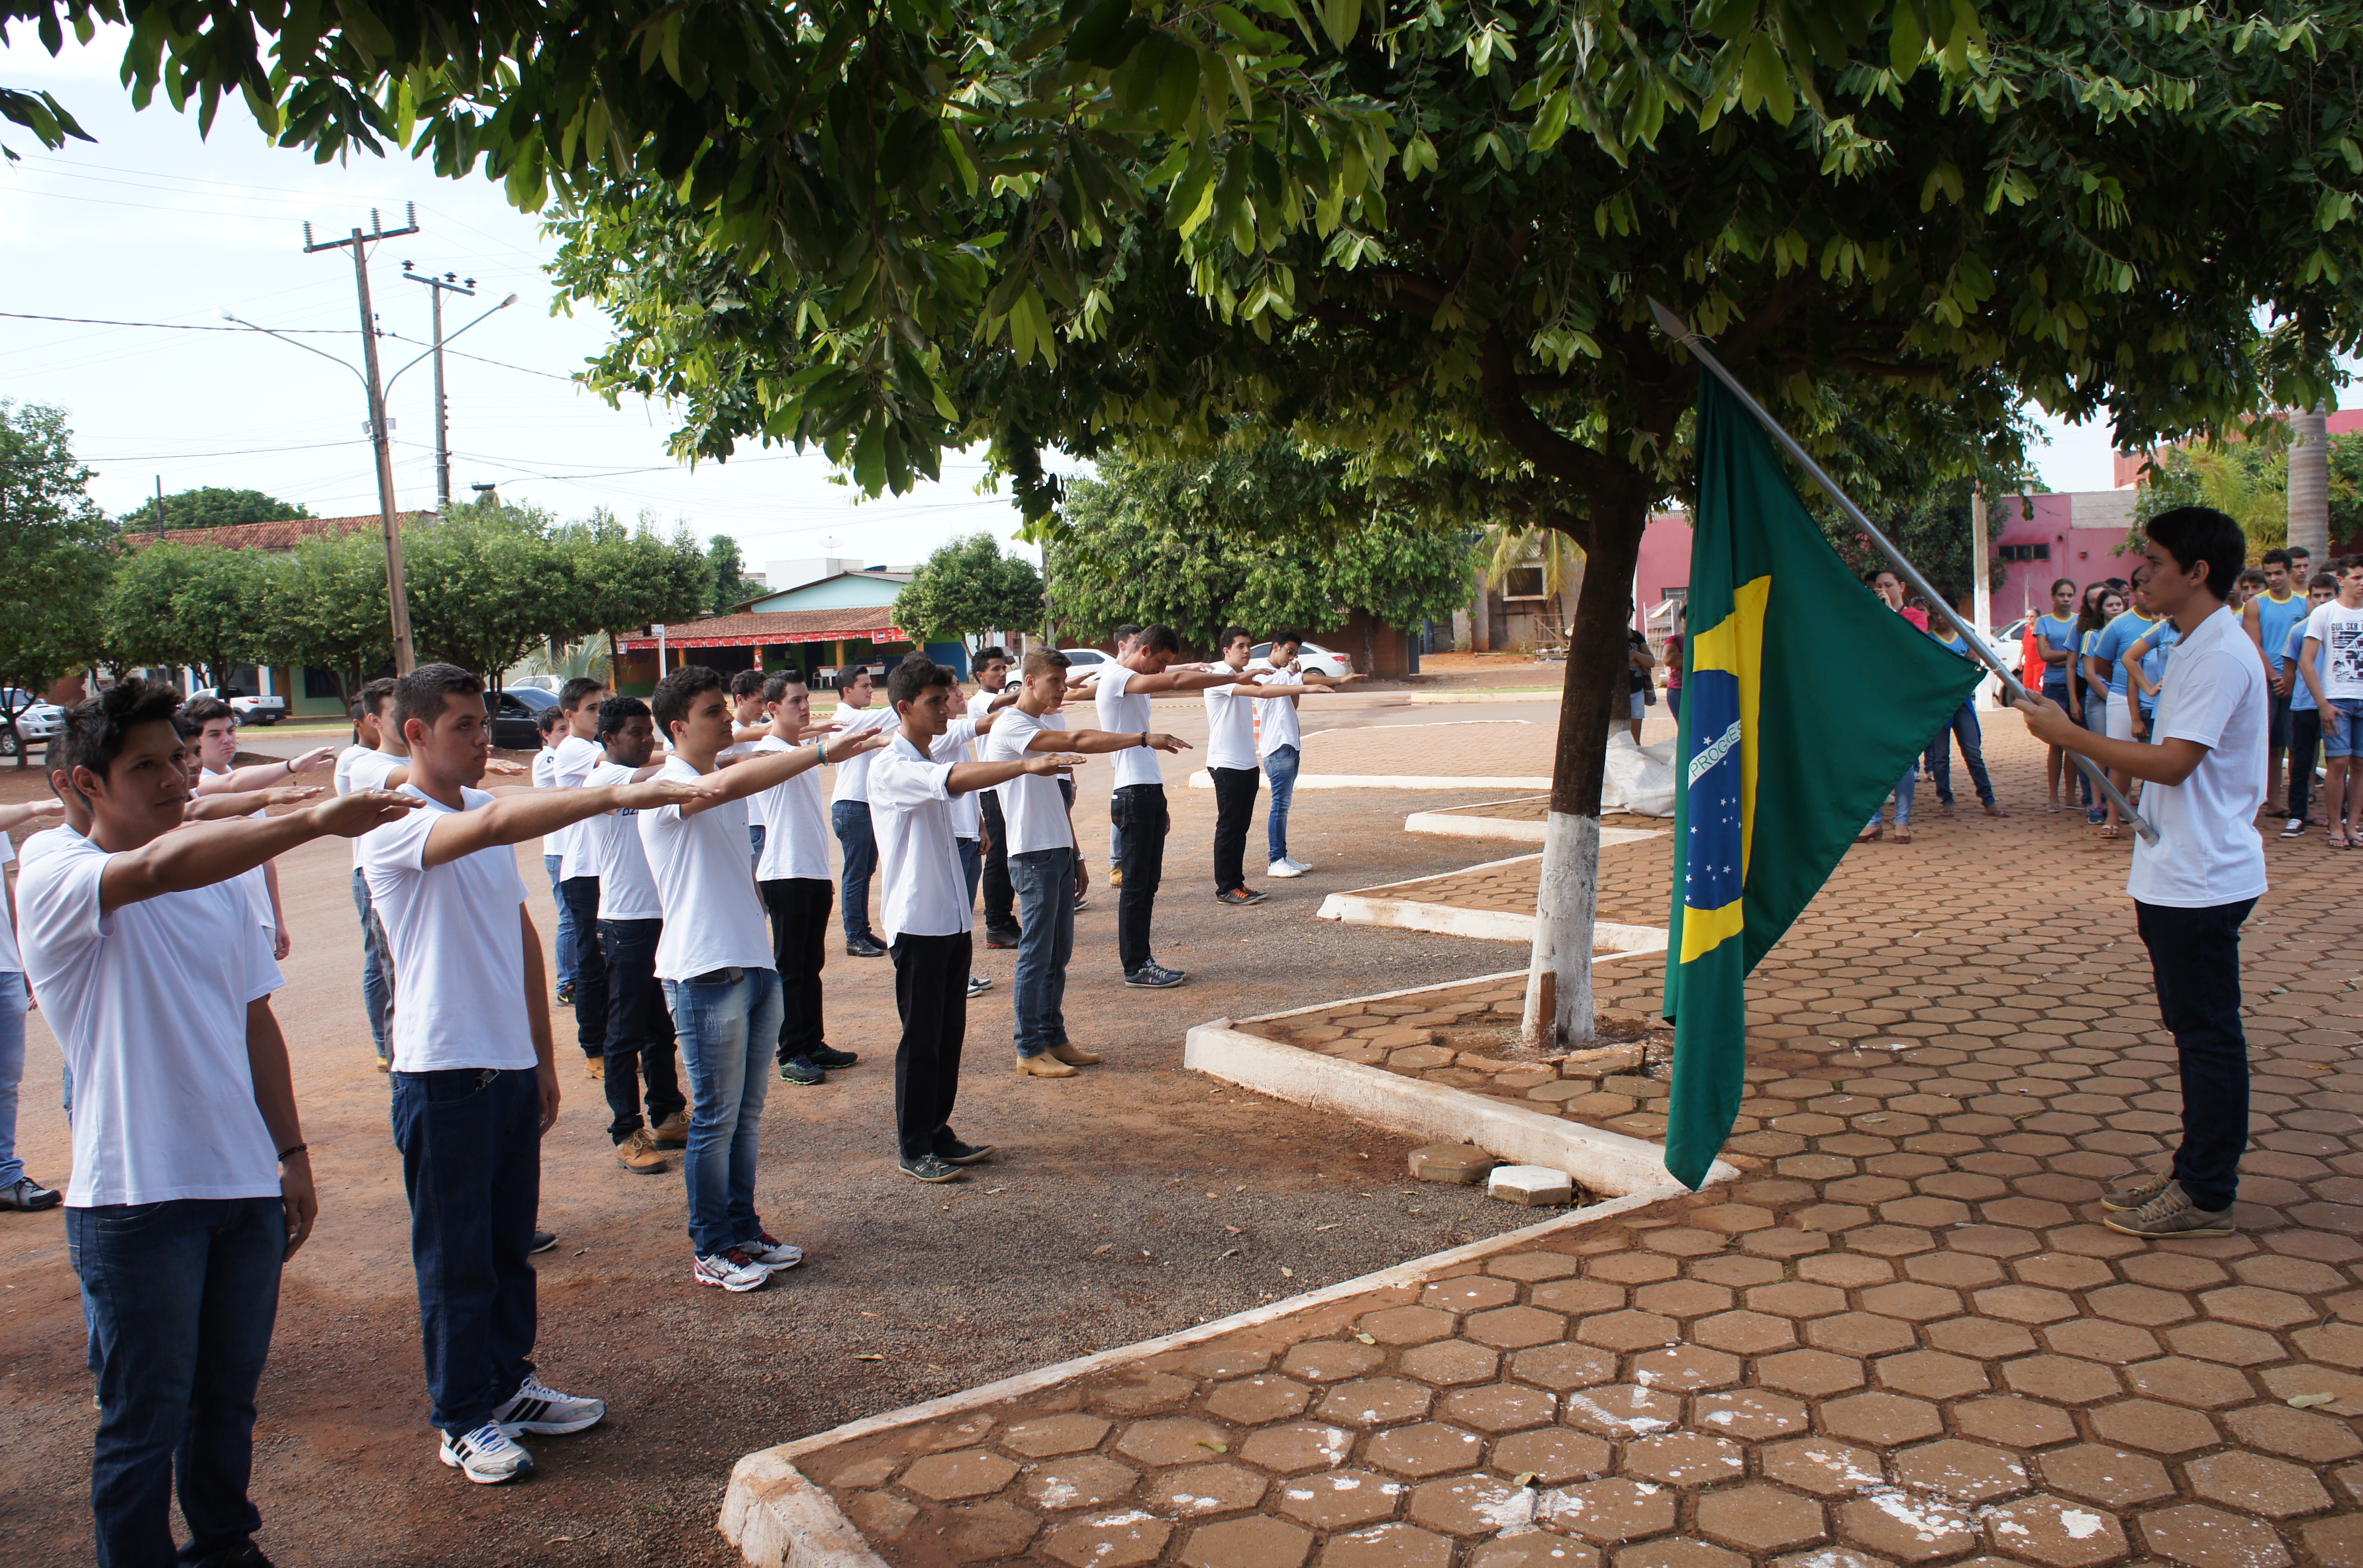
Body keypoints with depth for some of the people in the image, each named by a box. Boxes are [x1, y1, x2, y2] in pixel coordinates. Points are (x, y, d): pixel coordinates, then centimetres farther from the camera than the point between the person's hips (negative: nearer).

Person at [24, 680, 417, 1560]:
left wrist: (291, 1152, 12)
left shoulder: (224, 878, 9)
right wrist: (316, 818, -40)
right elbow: (161, 866, -33)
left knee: (230, 1398, 18)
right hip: (135, 1197, -6)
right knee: (144, 1421, 6)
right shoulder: (53, 881, -10)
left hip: (246, 1187, 6)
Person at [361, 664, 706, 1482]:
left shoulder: (486, 815, 11)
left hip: (512, 1066, 7)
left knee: (511, 1240, 17)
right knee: (455, 1255, 5)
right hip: (443, 1071, -7)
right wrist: (614, 794, -45)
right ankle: (462, 1420, 18)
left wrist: (543, 1057, 15)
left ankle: (509, 1382, 32)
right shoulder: (394, 825, -14)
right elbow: (492, 825, -36)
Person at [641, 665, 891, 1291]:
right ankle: (711, 1252, 12)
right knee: (715, 1119, 0)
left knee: (746, 1115, 14)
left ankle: (744, 1231, 25)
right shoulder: (668, 788, -12)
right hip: (705, 976, -8)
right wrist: (824, 751, -37)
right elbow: (727, 785, -34)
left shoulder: (726, 782, 16)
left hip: (755, 967, 8)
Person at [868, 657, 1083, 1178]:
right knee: (921, 1037, -1)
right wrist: (1026, 765, -43)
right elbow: (953, 780, -33)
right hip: (918, 922, -8)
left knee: (950, 1034, 12)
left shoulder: (933, 761, 15)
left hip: (952, 918, 8)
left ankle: (938, 1134, 23)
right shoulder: (891, 767, -15)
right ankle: (913, 1149, 9)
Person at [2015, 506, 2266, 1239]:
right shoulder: (2198, 646, 15)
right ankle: (2193, 1171, 27)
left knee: (2208, 1034, -2)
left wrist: (2068, 734, -17)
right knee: (2195, 1030, 16)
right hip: (2179, 877, 10)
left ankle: (2207, 1197, 6)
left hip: (2201, 882, -10)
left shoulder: (2221, 654, -17)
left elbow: (2171, 763, -24)